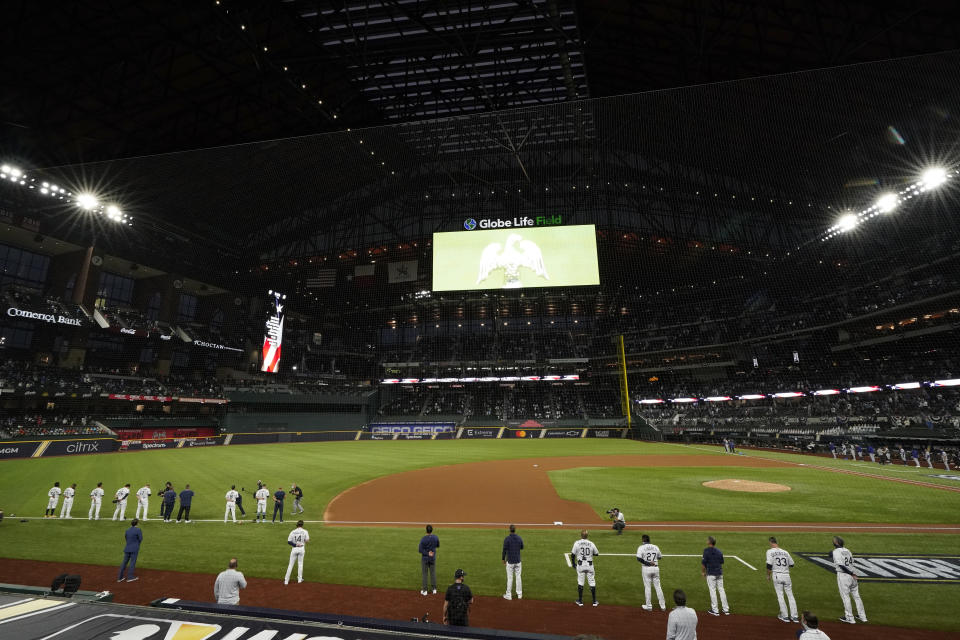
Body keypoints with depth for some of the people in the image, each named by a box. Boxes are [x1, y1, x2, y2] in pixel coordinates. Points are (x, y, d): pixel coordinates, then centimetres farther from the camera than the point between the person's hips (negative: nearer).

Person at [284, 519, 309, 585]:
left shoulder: (293, 532, -1)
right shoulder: (304, 531, -4)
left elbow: (289, 542, -7)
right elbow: (307, 540, -5)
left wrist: (295, 544, -8)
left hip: (294, 549, 0)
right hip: (301, 548, 0)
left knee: (290, 564, 8)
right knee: (300, 564, 13)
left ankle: (286, 580, 8)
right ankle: (300, 579, 19)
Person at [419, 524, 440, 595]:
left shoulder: (423, 539, -19)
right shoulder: (435, 538, -9)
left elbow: (420, 550, -20)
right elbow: (438, 546, 8)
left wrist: (427, 553, -17)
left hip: (425, 558, -3)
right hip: (433, 558, 3)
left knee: (424, 573, 8)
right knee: (433, 573, 15)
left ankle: (424, 590, 13)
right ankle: (434, 589, 22)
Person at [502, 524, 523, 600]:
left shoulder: (507, 539, -15)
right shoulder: (520, 538, -3)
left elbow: (504, 550, -12)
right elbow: (522, 548, 13)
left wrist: (503, 560, -1)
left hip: (510, 561, -3)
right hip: (518, 561, 3)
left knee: (510, 578, 5)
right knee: (518, 577, 12)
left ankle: (508, 595, 13)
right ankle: (519, 594, 19)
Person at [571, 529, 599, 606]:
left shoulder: (577, 543, -7)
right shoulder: (591, 544, -3)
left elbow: (573, 554, -5)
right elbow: (596, 554, 9)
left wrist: (573, 563, 10)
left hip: (580, 565, -1)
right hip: (589, 565, 1)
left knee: (580, 582, 9)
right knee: (592, 582, 11)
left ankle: (580, 601, 15)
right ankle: (594, 601, 17)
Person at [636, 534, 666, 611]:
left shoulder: (641, 547, -7)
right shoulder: (656, 547, 5)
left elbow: (639, 559, -18)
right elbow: (660, 557, 16)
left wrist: (647, 563, -15)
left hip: (646, 569, -4)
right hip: (656, 568, 4)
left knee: (647, 587, 6)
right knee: (658, 587, 13)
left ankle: (648, 606, 13)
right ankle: (663, 606, 17)